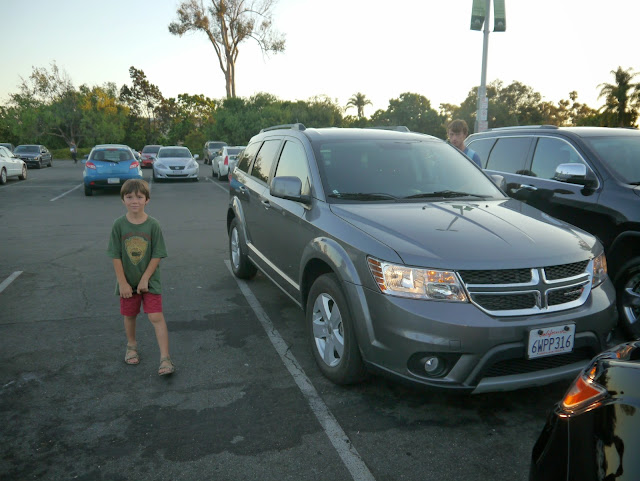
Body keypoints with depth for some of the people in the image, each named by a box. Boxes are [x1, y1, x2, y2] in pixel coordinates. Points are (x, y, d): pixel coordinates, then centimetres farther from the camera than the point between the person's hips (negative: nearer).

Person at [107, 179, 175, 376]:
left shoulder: (153, 225, -11)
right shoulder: (119, 225, -8)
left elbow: (157, 255, -9)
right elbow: (116, 256, -6)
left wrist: (145, 279, -13)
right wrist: (123, 283, -9)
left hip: (150, 281, -2)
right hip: (127, 281, 2)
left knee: (156, 317, -6)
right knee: (129, 316, 17)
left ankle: (165, 358, -2)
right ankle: (131, 345, 43)